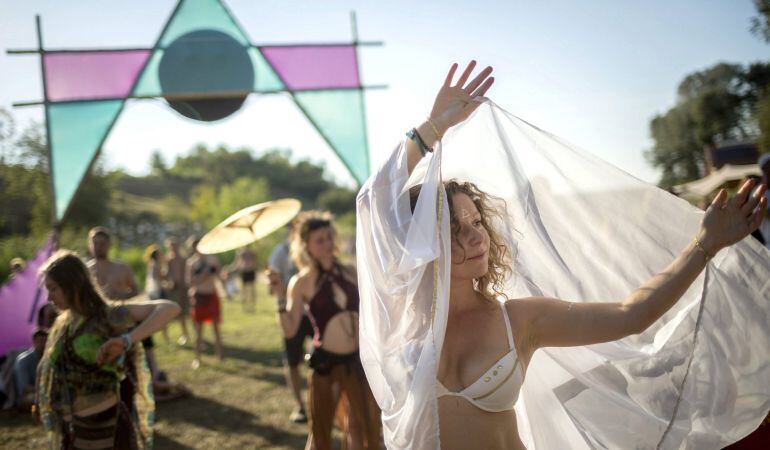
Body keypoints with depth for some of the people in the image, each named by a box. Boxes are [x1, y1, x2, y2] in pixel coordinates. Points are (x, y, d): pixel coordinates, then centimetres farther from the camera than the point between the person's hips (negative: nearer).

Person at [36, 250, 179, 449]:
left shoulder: (108, 315, -14)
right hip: (75, 430, 7)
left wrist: (127, 340, -35)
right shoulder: (64, 323, 7)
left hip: (107, 429, -7)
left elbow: (170, 308, -26)